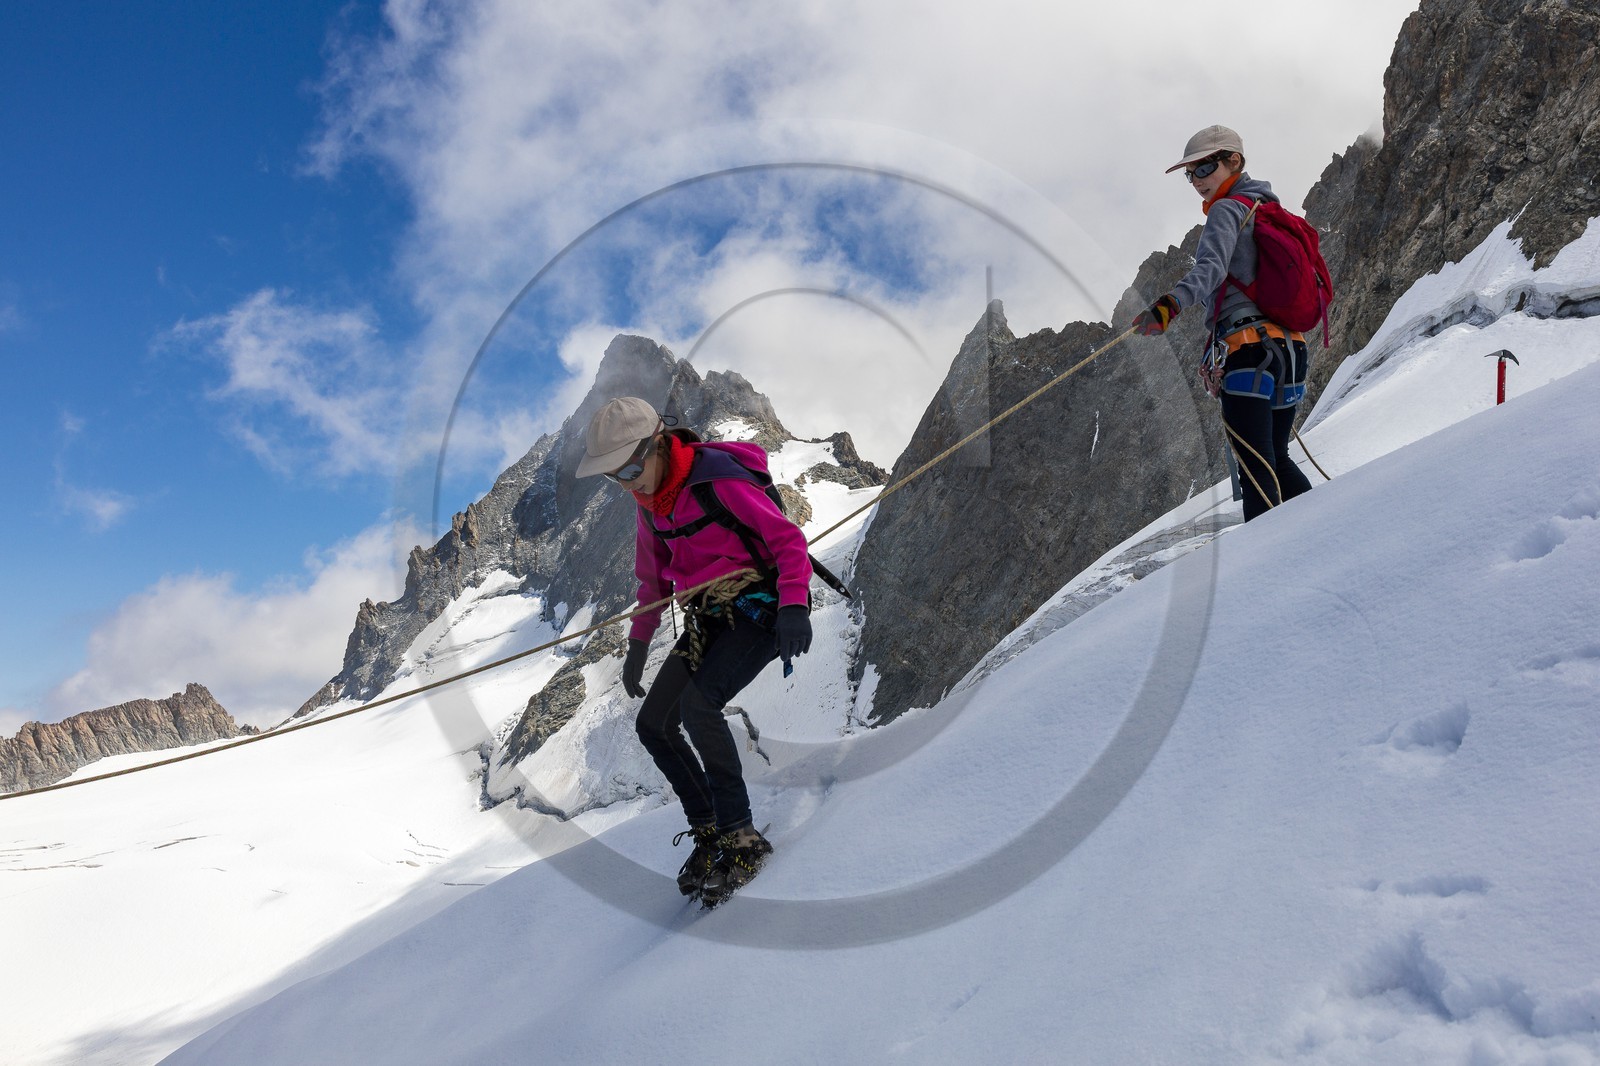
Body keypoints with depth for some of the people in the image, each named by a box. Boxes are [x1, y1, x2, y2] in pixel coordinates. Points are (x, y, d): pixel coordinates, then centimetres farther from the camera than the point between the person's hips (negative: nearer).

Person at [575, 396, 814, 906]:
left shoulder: (720, 481, -20)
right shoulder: (650, 502, 5)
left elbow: (788, 539, -18)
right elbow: (654, 577, 19)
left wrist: (794, 605, -31)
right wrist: (638, 644, 18)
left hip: (759, 609, -8)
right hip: (709, 618, 8)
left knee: (697, 704, -28)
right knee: (654, 724, 1)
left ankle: (741, 837, -17)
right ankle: (707, 829, 14)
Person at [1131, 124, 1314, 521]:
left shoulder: (1227, 210, -3)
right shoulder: (1271, 211, 25)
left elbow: (1210, 267, -23)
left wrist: (1170, 303, -40)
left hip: (1247, 344, -9)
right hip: (1289, 346, 9)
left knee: (1254, 463, -14)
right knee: (1276, 460, 19)